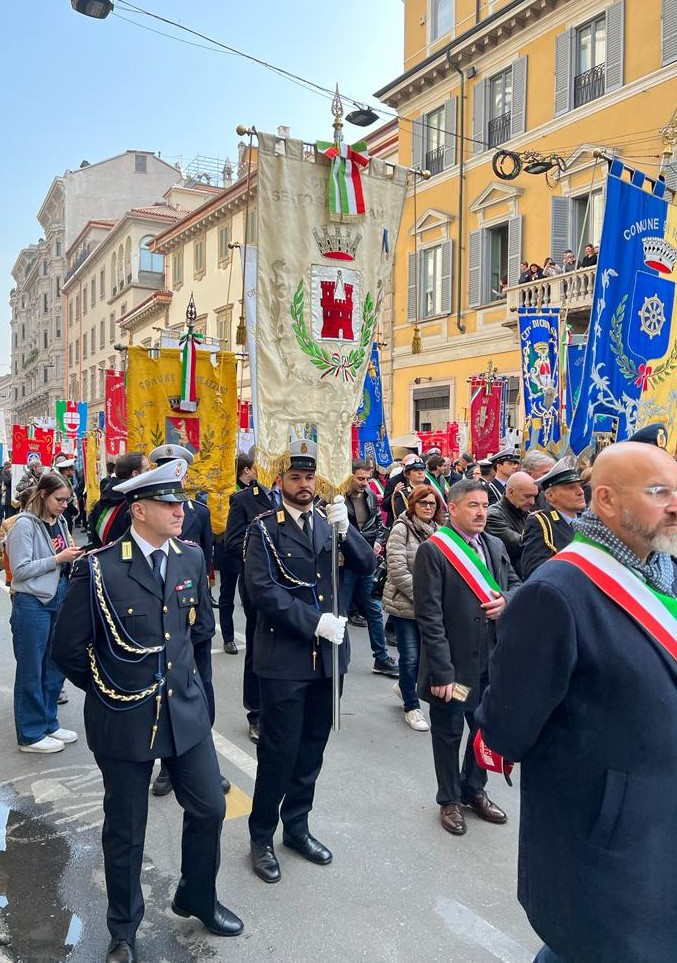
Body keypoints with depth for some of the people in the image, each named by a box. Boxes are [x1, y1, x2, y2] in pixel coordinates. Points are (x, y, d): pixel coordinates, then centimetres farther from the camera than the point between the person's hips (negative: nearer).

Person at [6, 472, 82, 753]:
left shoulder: (59, 522, 8)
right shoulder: (25, 524, -12)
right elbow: (20, 570, -16)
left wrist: (72, 558, -3)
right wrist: (57, 559, -18)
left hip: (59, 601, 7)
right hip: (32, 605, -7)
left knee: (55, 667, 15)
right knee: (31, 671, 6)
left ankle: (48, 723, 30)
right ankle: (31, 735, 18)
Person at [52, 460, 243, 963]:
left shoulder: (191, 556, -3)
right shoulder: (99, 568, -17)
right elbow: (69, 647, -8)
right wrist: (109, 688, 3)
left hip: (186, 707, 4)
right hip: (125, 717, -4)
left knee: (210, 808, 13)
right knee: (125, 830, 13)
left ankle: (198, 899, 41)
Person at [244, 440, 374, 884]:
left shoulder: (331, 522, 9)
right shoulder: (264, 529, -5)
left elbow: (366, 566, 0)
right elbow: (262, 588, -16)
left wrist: (345, 529, -17)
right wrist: (315, 622, -20)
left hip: (327, 654, 5)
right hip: (284, 656, -4)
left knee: (312, 747, 16)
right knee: (279, 750, 5)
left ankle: (297, 826, 34)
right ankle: (262, 836, 25)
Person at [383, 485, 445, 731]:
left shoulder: (438, 531, 6)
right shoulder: (401, 529, -10)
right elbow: (398, 569, -15)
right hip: (405, 604, -5)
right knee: (411, 657, 3)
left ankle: (404, 686, 38)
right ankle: (411, 707, 23)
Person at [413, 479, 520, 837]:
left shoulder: (495, 545, 4)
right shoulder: (433, 551, -15)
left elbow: (515, 583, 17)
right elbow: (429, 616, -18)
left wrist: (506, 600, -8)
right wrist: (441, 671, -20)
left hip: (491, 660, 6)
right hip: (454, 664, -5)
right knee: (449, 734, 14)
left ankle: (474, 790, 43)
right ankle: (449, 800, 35)